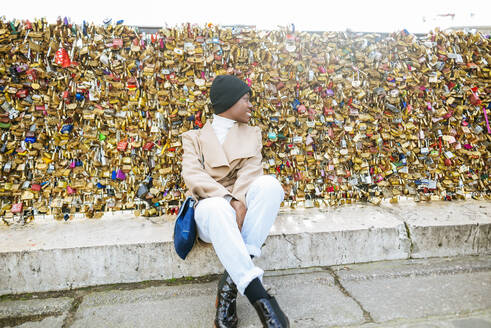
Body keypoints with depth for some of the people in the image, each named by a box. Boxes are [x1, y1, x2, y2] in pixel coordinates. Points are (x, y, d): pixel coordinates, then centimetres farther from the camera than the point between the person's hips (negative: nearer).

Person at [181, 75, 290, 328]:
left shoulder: (252, 134, 18)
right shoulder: (194, 137, 13)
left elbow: (250, 171, -1)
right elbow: (192, 175, -6)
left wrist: (240, 204, -21)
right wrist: (229, 199, -23)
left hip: (244, 204, 2)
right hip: (211, 207, -2)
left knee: (269, 183, -30)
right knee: (218, 208, -37)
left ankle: (231, 282, -30)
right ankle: (259, 297, -37)